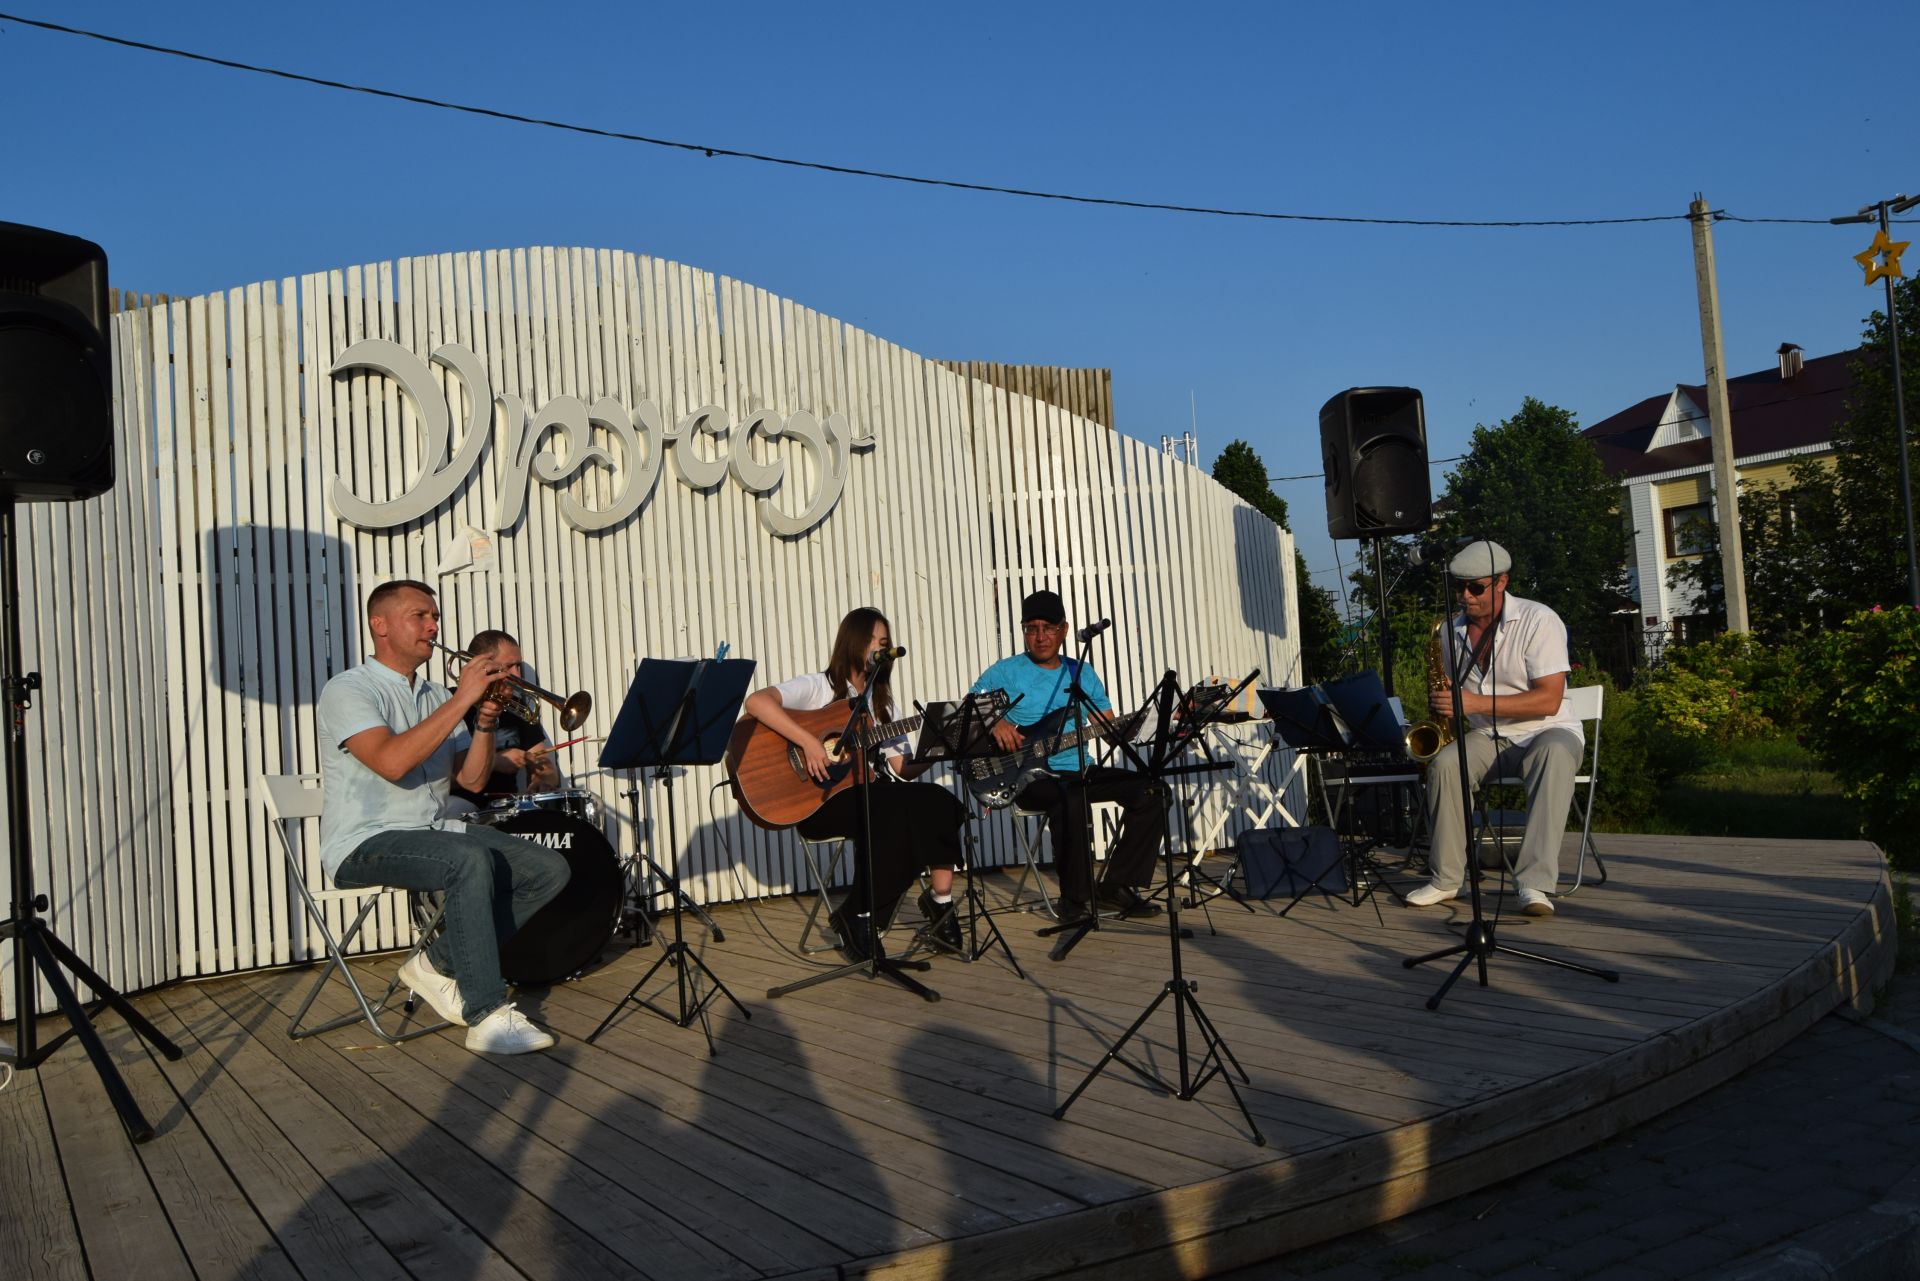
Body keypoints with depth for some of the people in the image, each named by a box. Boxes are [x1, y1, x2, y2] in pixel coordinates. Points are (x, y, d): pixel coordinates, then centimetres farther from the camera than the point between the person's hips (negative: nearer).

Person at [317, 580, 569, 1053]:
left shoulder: (436, 696, 17)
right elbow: (392, 762, -25)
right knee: (469, 860, -36)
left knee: (549, 869, -9)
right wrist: (462, 700, -21)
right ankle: (488, 1018, -30)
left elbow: (471, 779, 11)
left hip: (431, 831, 8)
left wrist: (485, 725, -6)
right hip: (365, 845, -8)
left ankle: (437, 963, 1)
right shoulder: (348, 690, -6)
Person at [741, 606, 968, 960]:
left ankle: (941, 902, -10)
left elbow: (904, 768, 11)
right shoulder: (819, 687, -2)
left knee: (938, 803, -20)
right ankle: (856, 917, -18)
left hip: (866, 796, 6)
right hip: (815, 802, -6)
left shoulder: (880, 702, 18)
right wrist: (809, 742, -26)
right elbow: (756, 702, -21)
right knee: (896, 809, -33)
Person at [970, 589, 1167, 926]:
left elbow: (1110, 726, 17)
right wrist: (994, 722, -23)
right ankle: (1076, 899, -22)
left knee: (1149, 791, -11)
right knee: (1069, 800, -38)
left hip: (1079, 770, 6)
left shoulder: (1082, 672, 16)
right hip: (1030, 776, -6)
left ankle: (1117, 886, -3)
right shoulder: (1005, 673, 2)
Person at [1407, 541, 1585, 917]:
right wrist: (1440, 706, -5)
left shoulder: (1538, 620, -13)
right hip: (1487, 738, 4)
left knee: (1555, 754, -39)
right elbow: (1447, 692, 19)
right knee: (1444, 762, -27)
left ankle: (1535, 883, -43)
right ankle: (1445, 879, -17)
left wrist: (1475, 702, -29)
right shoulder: (1451, 631, 5)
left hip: (1545, 732, -4)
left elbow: (1548, 700, -22)